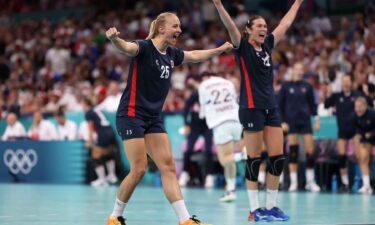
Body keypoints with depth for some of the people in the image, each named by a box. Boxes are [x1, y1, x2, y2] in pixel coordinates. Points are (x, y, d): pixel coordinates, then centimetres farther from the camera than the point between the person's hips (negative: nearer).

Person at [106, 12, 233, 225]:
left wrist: (219, 49, 37)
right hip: (132, 115, -7)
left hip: (154, 118, 8)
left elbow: (195, 55, 29)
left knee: (168, 166, 0)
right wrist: (115, 38, -59)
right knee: (139, 169, -10)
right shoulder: (144, 47, -14)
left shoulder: (172, 54, 8)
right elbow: (127, 48, -37)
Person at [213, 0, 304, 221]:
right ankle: (255, 209, 4)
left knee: (278, 158, 3)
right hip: (252, 108, -7)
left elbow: (285, 23, 27)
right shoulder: (243, 47, -2)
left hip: (271, 107, 7)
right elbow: (230, 25, -18)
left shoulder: (267, 45, 15)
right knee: (254, 159, -3)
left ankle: (271, 206, 13)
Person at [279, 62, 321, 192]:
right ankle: (293, 182, 3)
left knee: (310, 151, -5)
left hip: (305, 121, 1)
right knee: (293, 152, -2)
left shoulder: (307, 86, 8)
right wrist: (282, 122, -4)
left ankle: (310, 181, 5)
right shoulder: (286, 86, 4)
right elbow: (280, 106, 5)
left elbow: (312, 104, 11)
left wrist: (316, 119, 1)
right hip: (291, 122, -1)